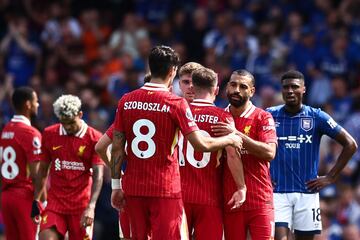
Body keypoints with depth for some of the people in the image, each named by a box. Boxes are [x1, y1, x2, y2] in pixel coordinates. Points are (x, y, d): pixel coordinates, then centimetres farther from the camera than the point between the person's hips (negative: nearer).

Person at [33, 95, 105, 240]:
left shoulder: (94, 138, -4)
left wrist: (91, 206, -22)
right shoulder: (49, 134, 6)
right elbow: (43, 170, 14)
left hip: (81, 204, -2)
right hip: (55, 202, 2)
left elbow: (98, 175, -10)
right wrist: (36, 200, 9)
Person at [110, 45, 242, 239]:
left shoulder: (126, 101, 3)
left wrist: (116, 185, 12)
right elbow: (201, 144, -12)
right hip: (165, 189, -4)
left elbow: (117, 148, 5)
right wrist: (230, 139, 5)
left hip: (133, 187, 4)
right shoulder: (176, 103, -9)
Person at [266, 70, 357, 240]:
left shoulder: (316, 117, 1)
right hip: (277, 191, 0)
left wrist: (331, 177, -2)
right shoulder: (270, 116, 3)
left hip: (307, 192, 0)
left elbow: (350, 145, 3)